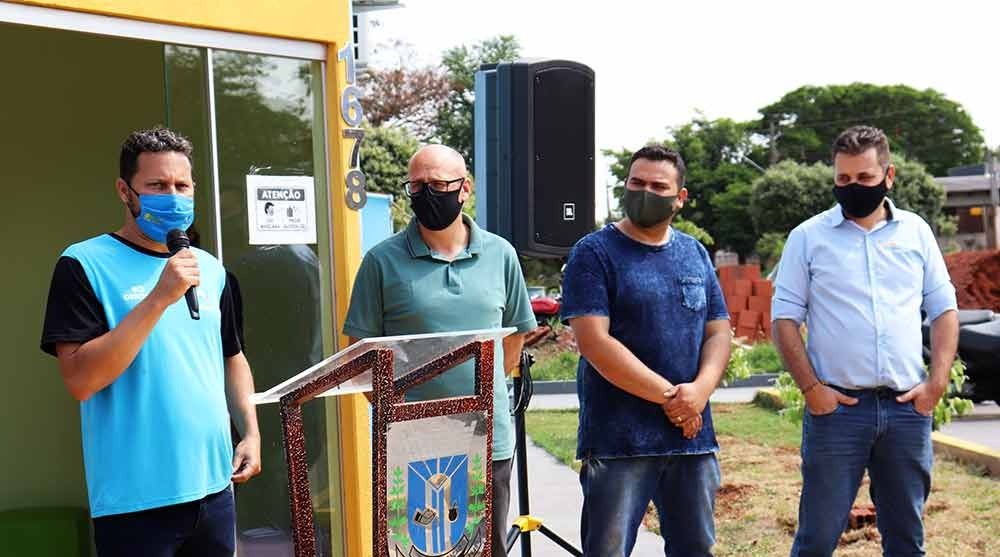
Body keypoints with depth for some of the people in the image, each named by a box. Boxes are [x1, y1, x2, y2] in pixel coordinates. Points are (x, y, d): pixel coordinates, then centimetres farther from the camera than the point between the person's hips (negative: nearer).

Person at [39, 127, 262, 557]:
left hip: (213, 488, 6)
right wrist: (159, 298, -21)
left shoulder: (210, 268, 10)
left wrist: (250, 432, 6)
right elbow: (80, 380, -17)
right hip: (135, 500, -5)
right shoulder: (85, 264, -7)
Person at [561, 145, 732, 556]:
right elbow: (594, 341, -15)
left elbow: (718, 332, 10)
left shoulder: (695, 254, 12)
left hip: (693, 436, 5)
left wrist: (699, 390, -10)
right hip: (618, 441, -5)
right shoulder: (594, 253, -5)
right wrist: (667, 395, -15)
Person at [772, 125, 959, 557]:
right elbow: (785, 316, -1)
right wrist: (810, 387, -10)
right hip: (836, 406, -3)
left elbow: (943, 309, 10)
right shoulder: (808, 236, 1)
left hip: (909, 408, 3)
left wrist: (937, 383, -1)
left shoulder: (916, 231, 9)